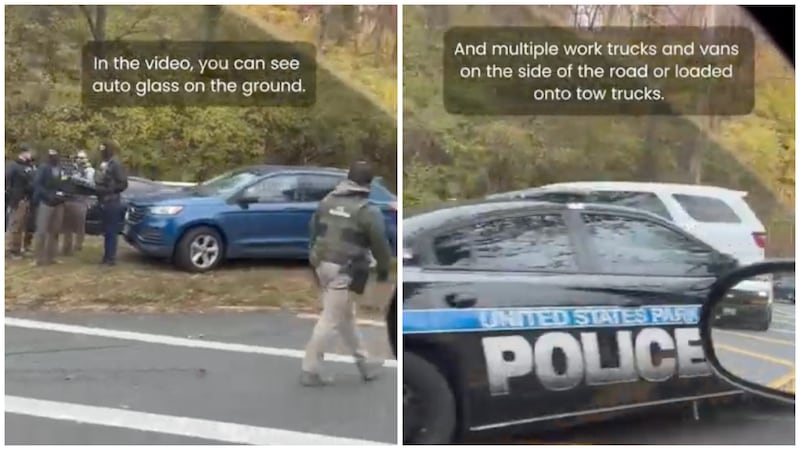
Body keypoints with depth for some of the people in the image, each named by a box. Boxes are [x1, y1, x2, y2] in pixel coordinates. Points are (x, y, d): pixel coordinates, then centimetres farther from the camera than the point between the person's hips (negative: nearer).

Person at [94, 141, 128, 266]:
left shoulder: (115, 164, -13)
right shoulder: (104, 164, 14)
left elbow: (123, 184, -17)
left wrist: (108, 190, -17)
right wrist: (98, 188, 5)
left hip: (112, 202, -9)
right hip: (105, 202, 9)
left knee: (111, 231, -5)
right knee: (107, 231, 13)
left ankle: (111, 258, -1)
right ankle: (107, 256, 20)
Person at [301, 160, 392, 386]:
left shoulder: (327, 201, 9)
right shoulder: (368, 210, -10)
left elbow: (314, 231, 16)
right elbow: (380, 243, -5)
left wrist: (316, 258, 26)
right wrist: (384, 268, 10)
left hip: (323, 265, 8)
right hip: (344, 270, -8)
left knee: (346, 315, 18)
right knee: (330, 319, -1)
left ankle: (364, 363, 30)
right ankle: (310, 370, 3)